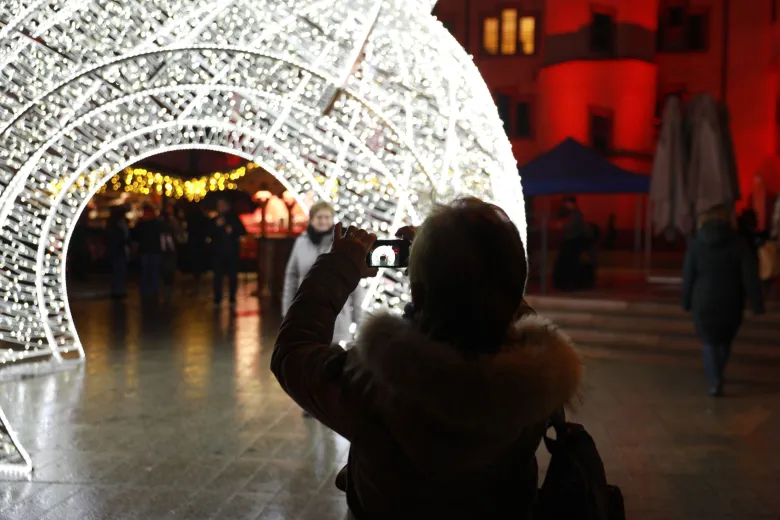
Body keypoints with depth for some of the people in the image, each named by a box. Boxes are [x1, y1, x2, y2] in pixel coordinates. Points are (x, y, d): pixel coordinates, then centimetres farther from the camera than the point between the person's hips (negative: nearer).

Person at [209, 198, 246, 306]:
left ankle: (232, 298, 10)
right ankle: (217, 298, 0)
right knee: (218, 276, -5)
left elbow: (243, 231, 2)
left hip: (232, 252, -1)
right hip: (218, 252, 1)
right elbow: (210, 234, -1)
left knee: (232, 276, 1)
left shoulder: (234, 218, 6)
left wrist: (233, 230, -14)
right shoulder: (214, 220, 10)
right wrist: (217, 226, -15)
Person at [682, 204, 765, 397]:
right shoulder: (739, 244, -7)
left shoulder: (696, 245, -4)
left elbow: (688, 277, -1)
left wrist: (686, 302, 9)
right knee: (725, 341, 22)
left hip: (704, 303, -1)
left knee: (709, 343, 11)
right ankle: (717, 375, 37)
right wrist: (757, 304, -5)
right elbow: (750, 277, -10)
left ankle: (714, 381, -3)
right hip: (731, 304, 1)